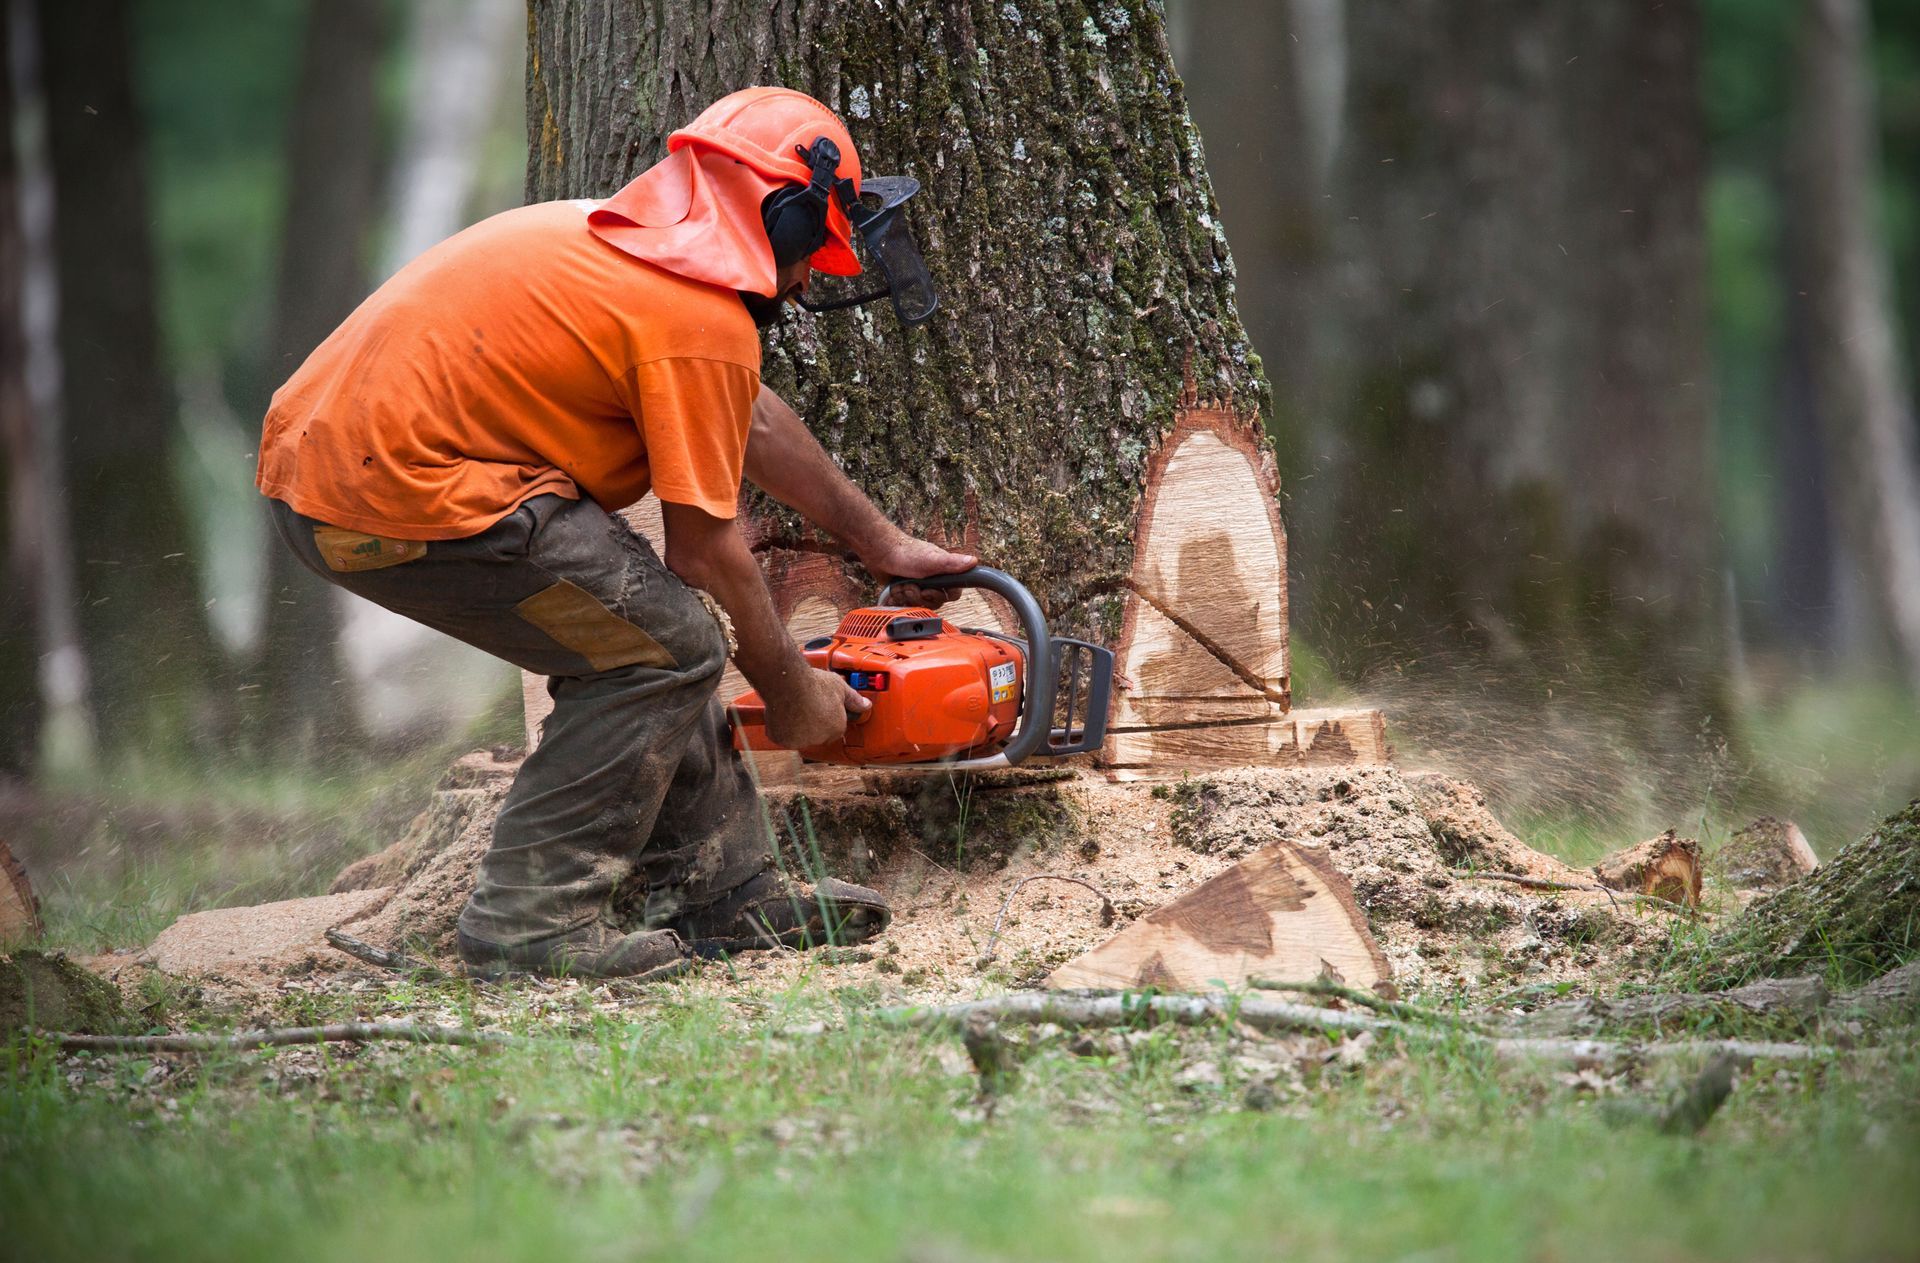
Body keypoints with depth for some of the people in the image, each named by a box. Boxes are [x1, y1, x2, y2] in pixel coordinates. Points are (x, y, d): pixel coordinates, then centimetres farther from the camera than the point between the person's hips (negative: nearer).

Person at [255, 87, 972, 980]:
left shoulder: (623, 241, 19)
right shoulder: (702, 318, -11)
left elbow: (753, 422, 31)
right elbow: (704, 551, -6)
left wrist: (883, 547, 39)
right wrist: (792, 693, 9)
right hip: (401, 503, -10)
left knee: (630, 623, 17)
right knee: (667, 645, -4)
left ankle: (722, 890, 19)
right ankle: (530, 919, -4)